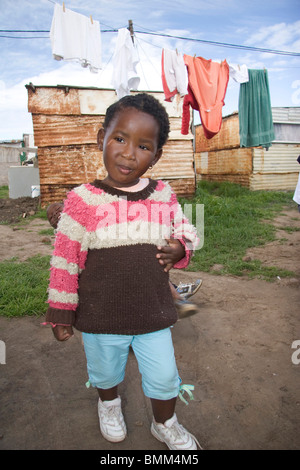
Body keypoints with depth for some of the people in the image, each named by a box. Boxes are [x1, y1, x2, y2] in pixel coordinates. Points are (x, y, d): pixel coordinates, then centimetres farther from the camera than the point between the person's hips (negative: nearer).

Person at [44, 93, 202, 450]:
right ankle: (109, 403, 61)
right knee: (105, 372, 25)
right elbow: (65, 259, -9)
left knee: (164, 378, 18)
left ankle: (165, 424, 51)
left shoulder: (164, 196, -7)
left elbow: (187, 234, 7)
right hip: (101, 318, -1)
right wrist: (62, 311, -4)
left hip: (153, 315, 2)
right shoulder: (82, 200, -16)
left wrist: (180, 250, -16)